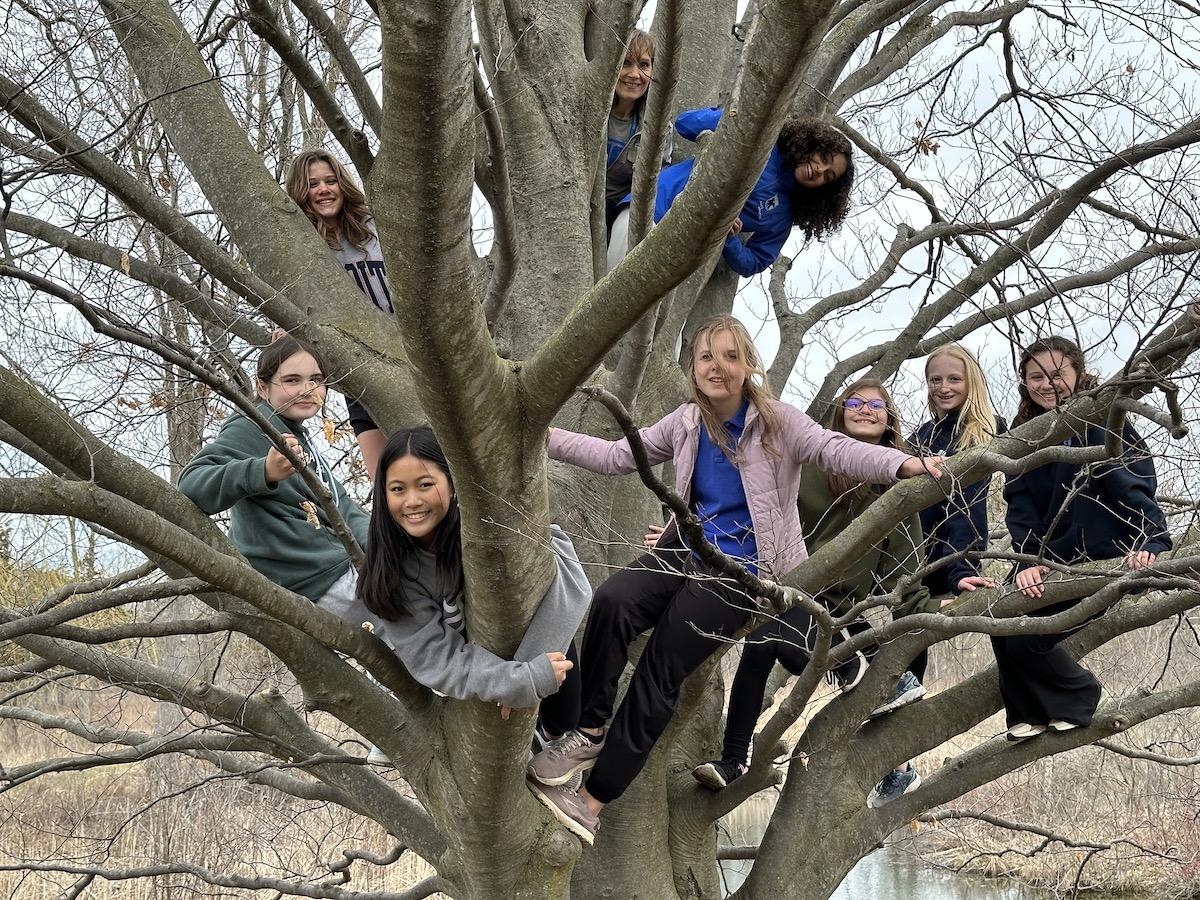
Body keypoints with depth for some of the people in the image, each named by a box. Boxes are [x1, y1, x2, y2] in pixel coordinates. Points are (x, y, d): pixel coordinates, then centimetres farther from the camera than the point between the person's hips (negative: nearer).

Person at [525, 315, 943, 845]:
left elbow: (837, 451, -21)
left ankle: (595, 800, -9)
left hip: (741, 569, -5)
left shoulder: (776, 422, -7)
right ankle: (591, 730, -15)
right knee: (612, 601, -27)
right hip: (686, 549, 5)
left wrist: (906, 465, -39)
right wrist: (547, 438, 7)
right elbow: (617, 457, 16)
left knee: (660, 674, -15)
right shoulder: (686, 424, 8)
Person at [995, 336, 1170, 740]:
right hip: (1044, 559, 6)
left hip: (1099, 557, -6)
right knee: (1004, 626, -4)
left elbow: (1133, 485, -21)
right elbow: (1020, 505, -3)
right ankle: (1030, 715, 19)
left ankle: (1077, 696, 15)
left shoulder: (1104, 422, -11)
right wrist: (1027, 560, -18)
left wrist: (1150, 541, -36)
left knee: (1026, 639, -14)